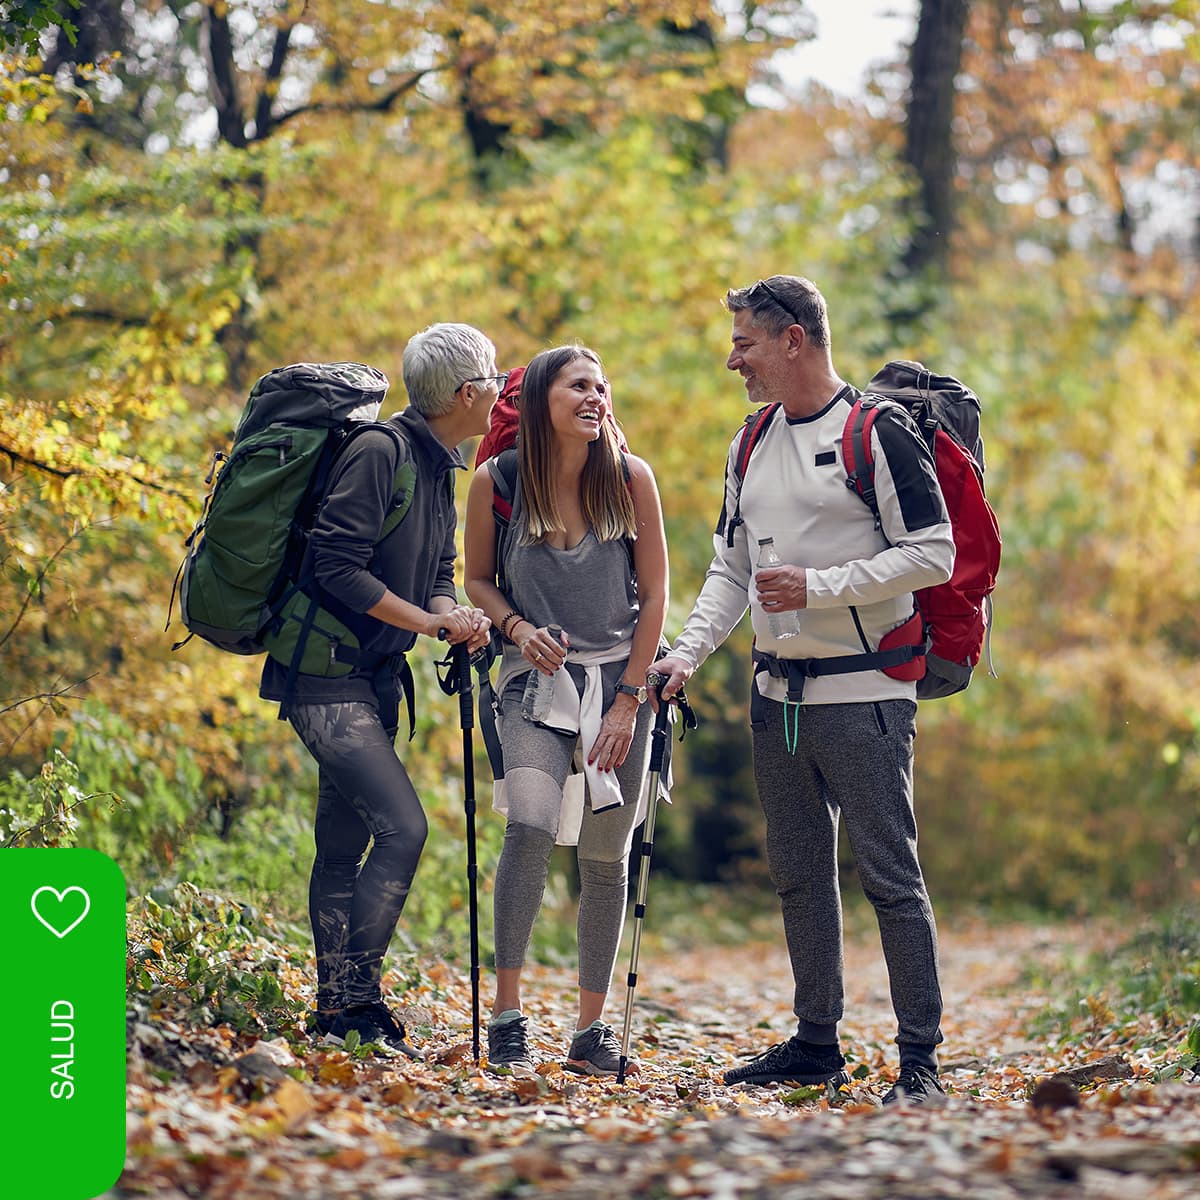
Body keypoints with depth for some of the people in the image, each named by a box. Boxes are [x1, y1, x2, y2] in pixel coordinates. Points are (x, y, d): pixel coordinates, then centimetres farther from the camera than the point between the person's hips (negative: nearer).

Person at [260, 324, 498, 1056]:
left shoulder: (442, 470, 13)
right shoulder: (380, 452, -16)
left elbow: (436, 578, 17)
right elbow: (337, 565, -22)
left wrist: (456, 616, -5)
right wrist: (425, 619, -17)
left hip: (376, 679, 9)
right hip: (328, 673, -9)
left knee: (345, 842, 11)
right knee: (402, 827, -17)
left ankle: (337, 1009, 16)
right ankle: (354, 1000, -9)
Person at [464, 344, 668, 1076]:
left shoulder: (630, 478, -4)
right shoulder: (497, 483, -5)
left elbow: (655, 592, 0)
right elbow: (478, 580, 8)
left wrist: (629, 700, -5)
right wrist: (516, 626, -13)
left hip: (621, 678, 2)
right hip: (538, 678, -1)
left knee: (607, 856, 3)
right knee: (531, 826, -23)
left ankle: (592, 1028, 14)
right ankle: (507, 1016, -13)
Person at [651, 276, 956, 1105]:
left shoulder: (878, 434, -9)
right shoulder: (752, 446, 14)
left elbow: (934, 555, -14)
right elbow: (731, 569, 18)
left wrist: (820, 587, -18)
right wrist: (688, 653, 4)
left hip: (864, 696, -8)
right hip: (778, 700, 8)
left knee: (890, 878, -6)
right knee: (799, 875, 13)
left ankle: (921, 1060, -1)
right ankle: (817, 1042, 23)